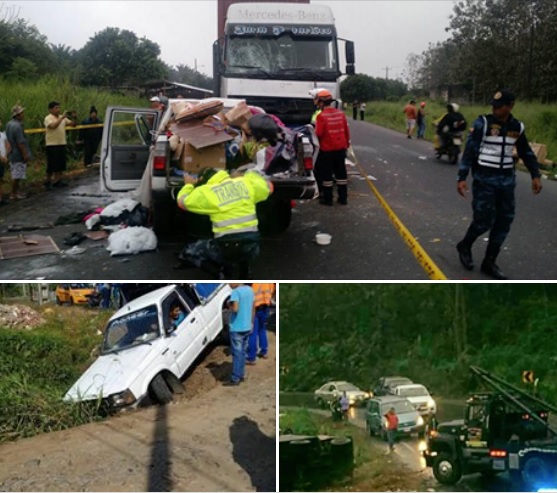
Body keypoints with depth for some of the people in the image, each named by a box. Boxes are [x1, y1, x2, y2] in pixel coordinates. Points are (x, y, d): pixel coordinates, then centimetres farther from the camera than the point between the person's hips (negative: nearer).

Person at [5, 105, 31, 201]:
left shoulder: (9, 124, 10)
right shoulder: (17, 126, -22)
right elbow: (20, 143, -24)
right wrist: (25, 155, -19)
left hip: (13, 154, 10)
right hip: (19, 154, -10)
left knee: (16, 175, 18)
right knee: (17, 176, -2)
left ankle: (16, 191, 27)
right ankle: (14, 194, 5)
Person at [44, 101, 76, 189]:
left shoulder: (62, 118, 11)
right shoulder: (48, 118, -8)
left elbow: (72, 124, 11)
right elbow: (53, 126, -28)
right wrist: (62, 117, -25)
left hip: (62, 143, 7)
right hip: (52, 145, -7)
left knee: (61, 163, 9)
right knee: (51, 164, -3)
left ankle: (58, 180, 17)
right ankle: (48, 181, 7)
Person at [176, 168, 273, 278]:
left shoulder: (205, 192, -2)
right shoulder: (245, 183, 8)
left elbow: (182, 201, 13)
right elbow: (268, 187, 25)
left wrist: (189, 185, 31)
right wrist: (250, 175, 38)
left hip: (227, 246, -5)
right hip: (251, 246, 5)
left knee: (188, 253, 17)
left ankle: (226, 273, 1)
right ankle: (242, 273, 17)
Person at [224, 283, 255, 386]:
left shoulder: (235, 292, -17)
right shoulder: (250, 289, 7)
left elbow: (235, 308, -27)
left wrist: (229, 304, -7)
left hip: (237, 328, -7)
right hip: (247, 327, 7)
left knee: (237, 354, -1)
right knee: (242, 352, 17)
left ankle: (235, 379, 3)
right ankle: (241, 375, 25)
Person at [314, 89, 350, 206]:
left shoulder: (321, 116, -16)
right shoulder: (340, 113, 2)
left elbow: (318, 133, -17)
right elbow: (346, 131, 9)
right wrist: (347, 143, 21)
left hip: (327, 149, -5)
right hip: (341, 148, 5)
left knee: (327, 174, 6)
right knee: (341, 173, 12)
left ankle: (328, 199, 10)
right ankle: (343, 198, 17)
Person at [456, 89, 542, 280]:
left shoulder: (517, 127, 5)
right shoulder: (483, 123, -9)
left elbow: (526, 153, 17)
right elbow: (469, 151, -11)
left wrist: (535, 175, 11)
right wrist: (462, 178, -17)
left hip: (506, 179, 5)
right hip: (484, 179, -5)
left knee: (504, 221, 4)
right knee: (484, 220, -6)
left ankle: (489, 262, 15)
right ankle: (465, 246, 23)